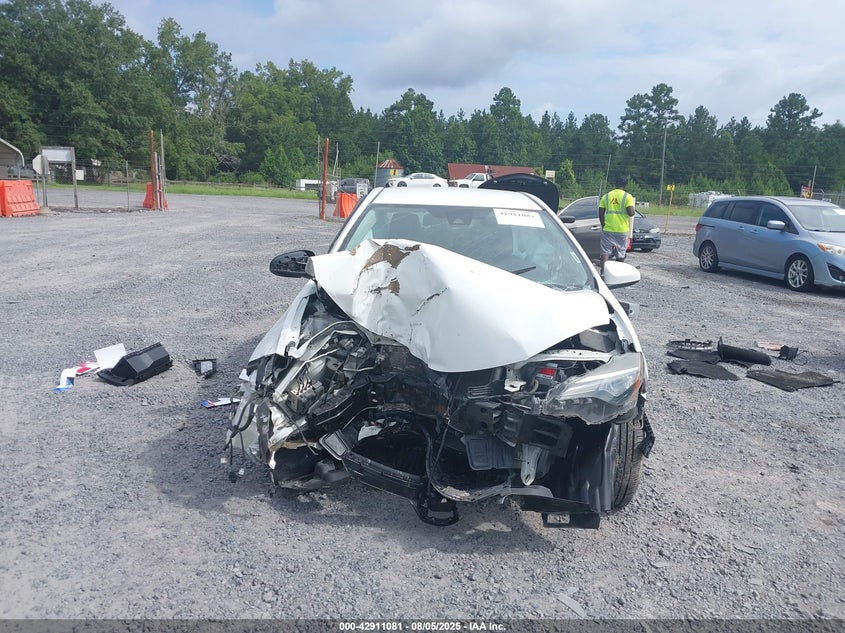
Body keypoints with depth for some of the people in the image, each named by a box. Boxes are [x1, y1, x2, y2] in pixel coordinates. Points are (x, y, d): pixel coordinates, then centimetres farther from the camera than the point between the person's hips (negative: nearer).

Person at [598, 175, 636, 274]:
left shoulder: (606, 196, 4)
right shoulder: (627, 196, -6)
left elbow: (600, 214, 3)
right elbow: (631, 213, -14)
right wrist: (632, 211, 9)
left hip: (608, 229, 1)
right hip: (622, 230, -1)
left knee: (605, 251, -2)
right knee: (620, 254, 12)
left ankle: (603, 272, -19)